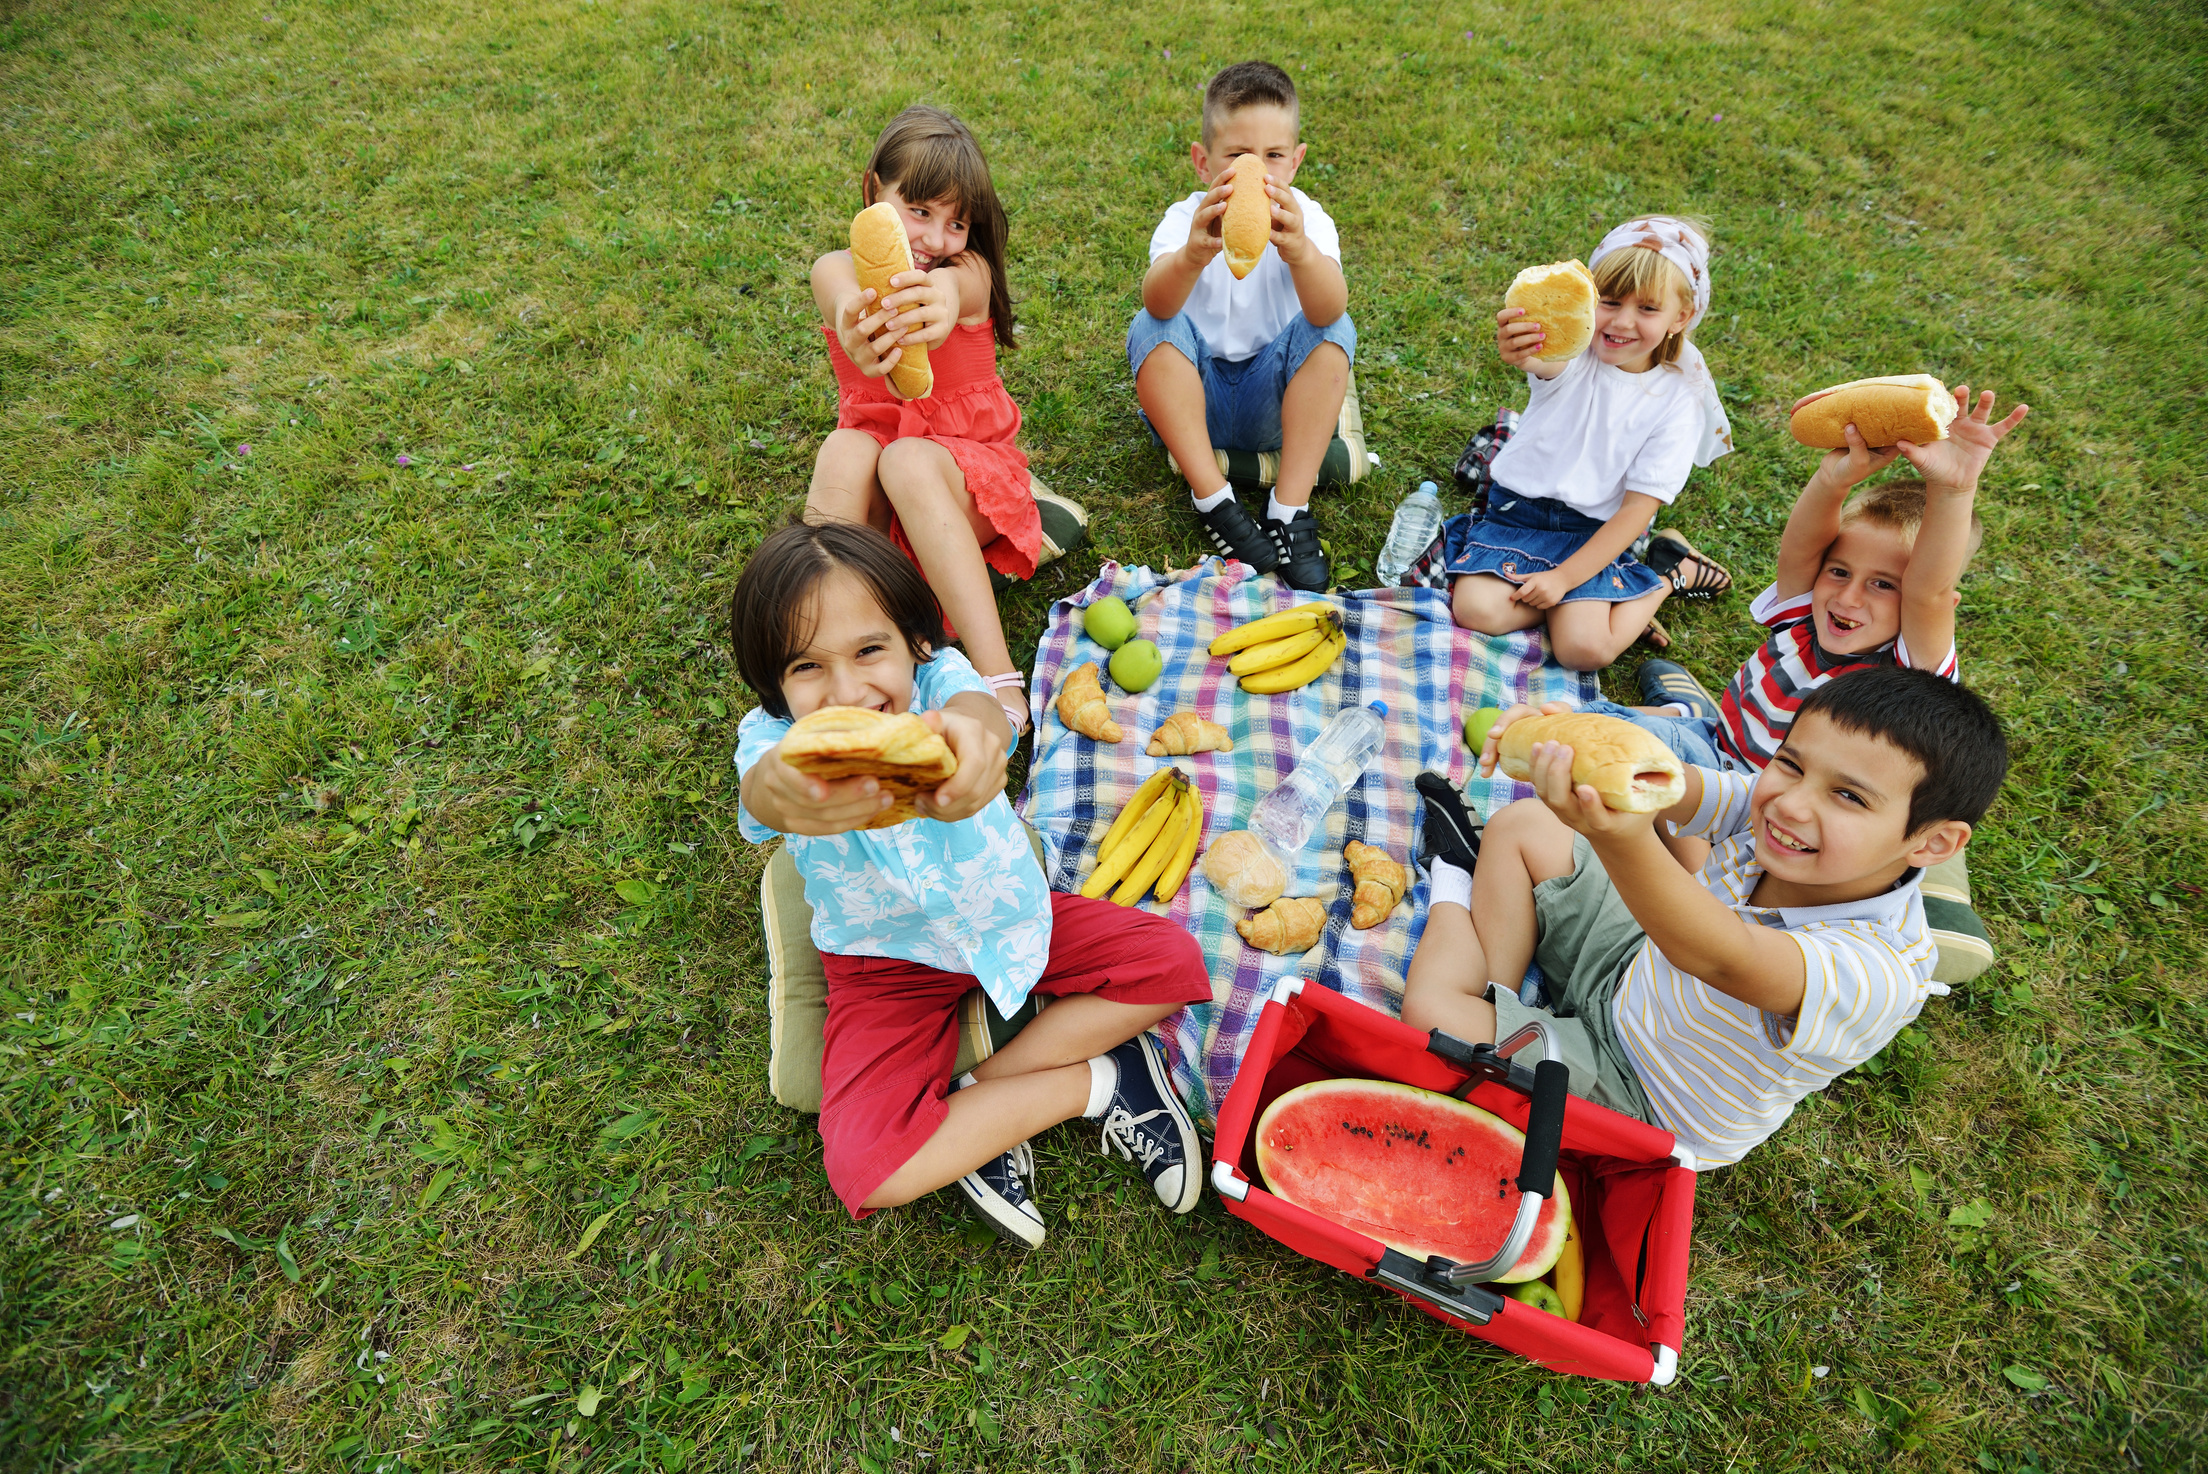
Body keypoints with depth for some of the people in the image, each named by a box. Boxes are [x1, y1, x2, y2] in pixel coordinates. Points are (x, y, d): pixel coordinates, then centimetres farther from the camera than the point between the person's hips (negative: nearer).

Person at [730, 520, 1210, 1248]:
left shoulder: (936, 678, -21)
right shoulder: (774, 738, -22)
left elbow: (977, 705, -47)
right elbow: (760, 790, -48)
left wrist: (970, 734, -75)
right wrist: (786, 795, -75)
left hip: (1009, 914, 2)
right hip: (888, 962, -1)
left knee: (1171, 962, -12)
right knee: (865, 1168, -22)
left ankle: (977, 1095, -5)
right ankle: (1094, 1082, -4)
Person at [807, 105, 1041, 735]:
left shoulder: (969, 271, -8)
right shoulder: (834, 270, -5)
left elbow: (949, 286, -36)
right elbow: (854, 303, -32)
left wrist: (939, 302, -62)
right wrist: (858, 330, -58)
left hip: (965, 472, -1)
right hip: (871, 496, 2)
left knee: (908, 460, -35)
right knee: (847, 448, -32)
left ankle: (999, 681, -43)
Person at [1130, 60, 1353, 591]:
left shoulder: (1308, 221, -10)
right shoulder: (1186, 219, -11)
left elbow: (1328, 311, -33)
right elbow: (1158, 303, -35)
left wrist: (1299, 252, -54)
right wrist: (1193, 255, -57)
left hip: (1274, 402, 0)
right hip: (1196, 398, 0)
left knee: (1334, 330, -24)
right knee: (1150, 329, -25)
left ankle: (1290, 509, -26)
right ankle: (1213, 498, -25)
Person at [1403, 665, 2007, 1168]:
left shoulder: (1883, 972, -39)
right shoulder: (1768, 809, -20)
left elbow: (1724, 961, -58)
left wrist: (1628, 843, -79)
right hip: (1633, 969, 6)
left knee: (1433, 1010, -18)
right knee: (1522, 823, 3)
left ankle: (1456, 896, 14)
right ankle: (1493, 987, 15)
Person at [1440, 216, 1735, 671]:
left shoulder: (1679, 400, -6)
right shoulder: (1574, 352, -9)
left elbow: (1638, 508, -9)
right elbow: (1546, 364, -37)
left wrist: (1564, 577, -19)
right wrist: (1522, 354, -64)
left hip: (1594, 531, -1)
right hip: (1516, 510, 1)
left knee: (1584, 649, -21)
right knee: (1476, 610, -24)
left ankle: (1671, 573, 9)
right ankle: (1605, 592, 1)